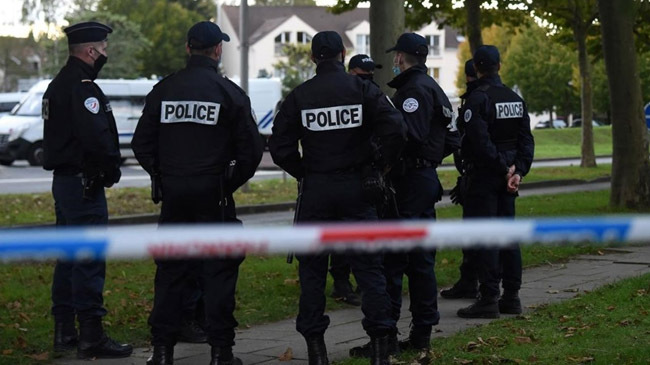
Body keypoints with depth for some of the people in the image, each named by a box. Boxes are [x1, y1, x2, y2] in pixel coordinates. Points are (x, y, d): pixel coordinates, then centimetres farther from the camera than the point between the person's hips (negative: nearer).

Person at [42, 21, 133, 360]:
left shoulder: (58, 84, 16)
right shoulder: (82, 87, -17)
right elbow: (97, 137, -27)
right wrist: (111, 170, -11)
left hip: (63, 180, 11)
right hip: (83, 184, -11)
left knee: (68, 257, 15)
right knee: (90, 260, -8)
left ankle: (64, 331, 20)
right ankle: (91, 337, -7)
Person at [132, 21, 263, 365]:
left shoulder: (163, 90, 4)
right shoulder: (229, 92, -5)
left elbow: (142, 143, 6)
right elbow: (251, 149, -5)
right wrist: (232, 181, 9)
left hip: (173, 194, 3)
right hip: (214, 194, -3)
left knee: (170, 270, 10)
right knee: (219, 271, 3)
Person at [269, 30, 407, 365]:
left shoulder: (299, 96, -1)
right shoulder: (363, 89, -2)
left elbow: (280, 148, -5)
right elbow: (395, 130, -13)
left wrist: (303, 173, 9)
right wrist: (380, 165, 1)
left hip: (316, 190, 0)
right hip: (358, 188, 0)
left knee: (312, 267, 9)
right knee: (368, 265, 5)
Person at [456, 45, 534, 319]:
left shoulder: (477, 99, -14)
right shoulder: (515, 99, 11)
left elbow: (480, 142, -21)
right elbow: (526, 140, 8)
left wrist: (504, 169, -13)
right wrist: (518, 170, 0)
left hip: (482, 176, -8)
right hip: (506, 176, 8)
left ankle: (489, 299, -6)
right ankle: (511, 296, 15)